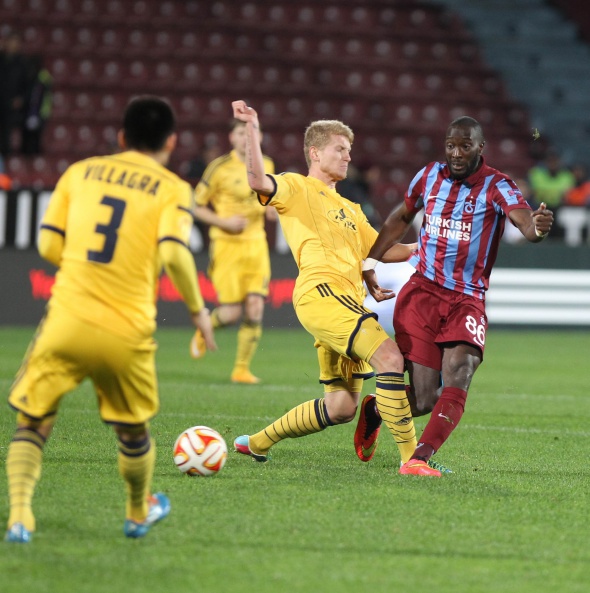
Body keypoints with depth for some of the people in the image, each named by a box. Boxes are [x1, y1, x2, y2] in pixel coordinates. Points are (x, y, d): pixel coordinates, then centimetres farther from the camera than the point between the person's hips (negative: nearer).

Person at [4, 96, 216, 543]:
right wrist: (198, 310, -1)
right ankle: (139, 514, 41)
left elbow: (49, 245, 7)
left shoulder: (81, 173, 12)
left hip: (67, 321, 1)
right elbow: (173, 253, -14)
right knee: (133, 428, 22)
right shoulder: (173, 189, 2)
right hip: (126, 334, -1)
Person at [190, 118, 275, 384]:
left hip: (256, 243, 4)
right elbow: (196, 207, -4)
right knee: (232, 312, -7)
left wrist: (270, 207, 5)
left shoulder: (266, 165, 7)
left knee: (255, 308, -6)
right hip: (226, 243, -4)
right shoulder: (219, 168, -9)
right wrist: (223, 222, -18)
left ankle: (242, 369, 6)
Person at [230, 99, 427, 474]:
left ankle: (259, 442, 22)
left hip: (348, 302, 9)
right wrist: (253, 130, -19)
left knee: (342, 407, 6)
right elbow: (258, 181, -11)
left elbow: (381, 249, 31)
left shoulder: (350, 210, 32)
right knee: (390, 357, -23)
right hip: (322, 292, -9)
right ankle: (412, 456, -22)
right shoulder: (297, 188, 8)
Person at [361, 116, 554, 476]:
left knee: (457, 379, -24)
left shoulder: (497, 187, -9)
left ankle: (419, 459, -24)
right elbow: (401, 218, 23)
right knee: (423, 399, -6)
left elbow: (525, 222, -30)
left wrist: (538, 228, -54)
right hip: (422, 294, 1)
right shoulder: (430, 176, 3)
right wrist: (371, 262, 18)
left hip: (467, 301, -1)